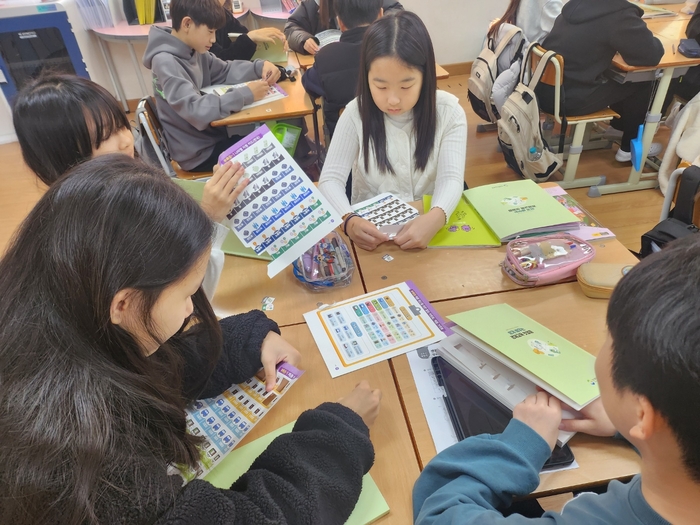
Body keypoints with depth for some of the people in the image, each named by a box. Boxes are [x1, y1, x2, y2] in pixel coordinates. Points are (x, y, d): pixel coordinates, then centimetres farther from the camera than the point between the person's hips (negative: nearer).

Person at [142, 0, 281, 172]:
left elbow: (225, 71, 12)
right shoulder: (166, 62, -23)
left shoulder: (194, 50, 1)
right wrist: (245, 95, -31)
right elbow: (195, 111, -33)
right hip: (198, 153, -8)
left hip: (212, 134, 8)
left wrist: (260, 67, -6)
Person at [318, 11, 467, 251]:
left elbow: (451, 179, -16)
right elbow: (330, 179, -13)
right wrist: (349, 220, -34)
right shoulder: (356, 113, -9)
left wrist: (435, 218, -38)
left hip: (428, 226, 1)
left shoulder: (448, 111, -9)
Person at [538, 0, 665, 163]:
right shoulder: (620, 15, -16)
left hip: (543, 89, 7)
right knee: (642, 85, 11)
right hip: (566, 100, -7)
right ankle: (629, 148, 26)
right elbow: (652, 54, -11)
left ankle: (619, 125, 46)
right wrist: (647, 39, 10)